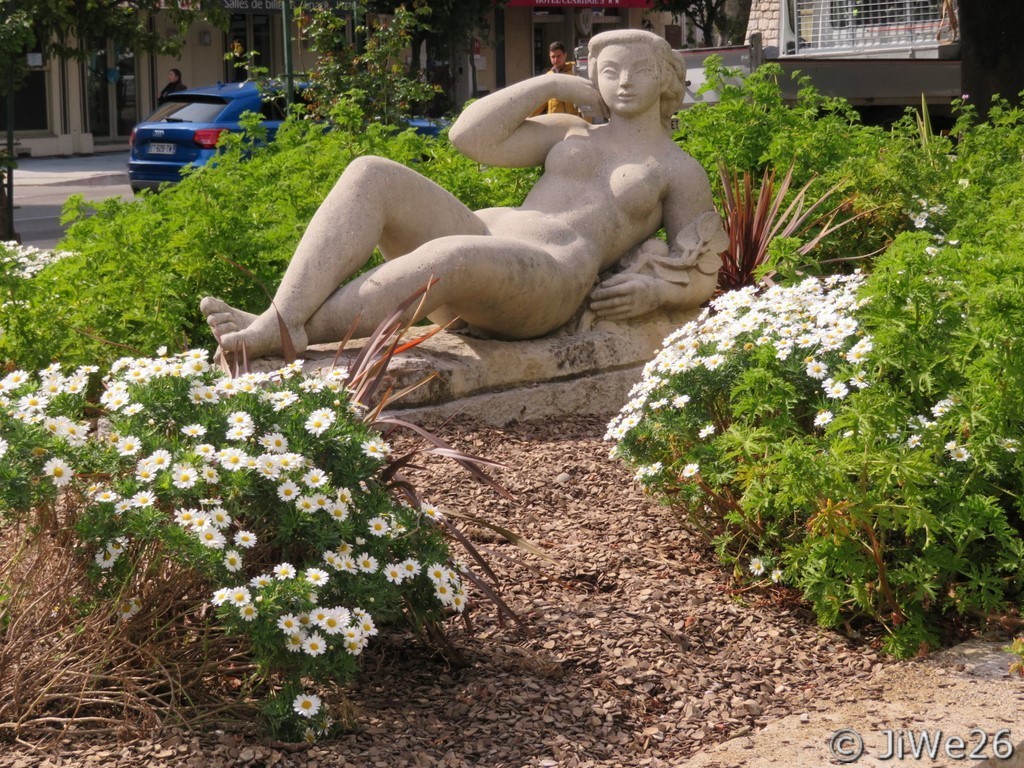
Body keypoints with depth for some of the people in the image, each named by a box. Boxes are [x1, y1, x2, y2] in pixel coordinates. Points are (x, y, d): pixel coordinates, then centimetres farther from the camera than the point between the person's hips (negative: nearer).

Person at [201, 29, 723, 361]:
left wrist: (657, 292, -9)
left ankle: (283, 336, -42)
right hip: (482, 240, 6)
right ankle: (280, 317, -42)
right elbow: (469, 138, 15)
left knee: (449, 257, -43)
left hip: (548, 281, -6)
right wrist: (553, 85, 17)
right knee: (369, 176, -21)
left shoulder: (681, 172, 17)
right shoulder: (570, 134, 28)